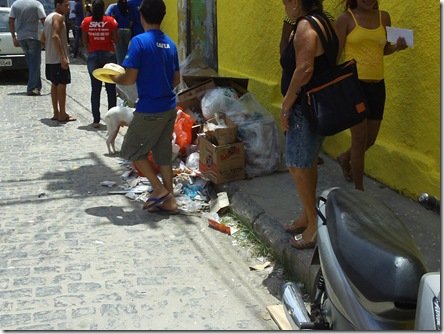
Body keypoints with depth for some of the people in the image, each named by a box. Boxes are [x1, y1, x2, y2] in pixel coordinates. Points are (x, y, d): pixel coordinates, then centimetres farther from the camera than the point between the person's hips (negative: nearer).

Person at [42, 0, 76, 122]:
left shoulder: (49, 17, 16)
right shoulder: (59, 17, -13)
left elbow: (43, 38, 20)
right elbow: (55, 36, -25)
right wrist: (63, 57, -27)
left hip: (50, 58, 9)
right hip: (59, 58, -9)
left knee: (55, 84, 13)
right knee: (62, 85, -5)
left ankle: (56, 113, 18)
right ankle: (62, 115, -2)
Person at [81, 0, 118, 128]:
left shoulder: (86, 21, -3)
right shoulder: (110, 21, -7)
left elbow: (84, 41, 0)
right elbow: (116, 40, -4)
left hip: (93, 56, 1)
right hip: (109, 55, -1)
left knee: (95, 89, 7)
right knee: (111, 89, 8)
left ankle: (96, 120, 6)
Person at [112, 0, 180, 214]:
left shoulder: (139, 41, -14)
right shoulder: (170, 44, 7)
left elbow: (130, 78, -17)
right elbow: (176, 79, 12)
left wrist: (115, 78, 4)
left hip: (149, 110, -7)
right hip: (169, 108, 7)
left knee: (131, 150, 11)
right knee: (163, 154, 14)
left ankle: (159, 189, 9)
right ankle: (168, 199, 17)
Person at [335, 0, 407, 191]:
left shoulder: (384, 17, 9)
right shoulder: (346, 18, -5)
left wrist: (397, 47, -1)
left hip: (377, 85, 5)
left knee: (371, 139, 14)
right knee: (360, 139, -3)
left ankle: (345, 158, 45)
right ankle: (359, 191, 10)